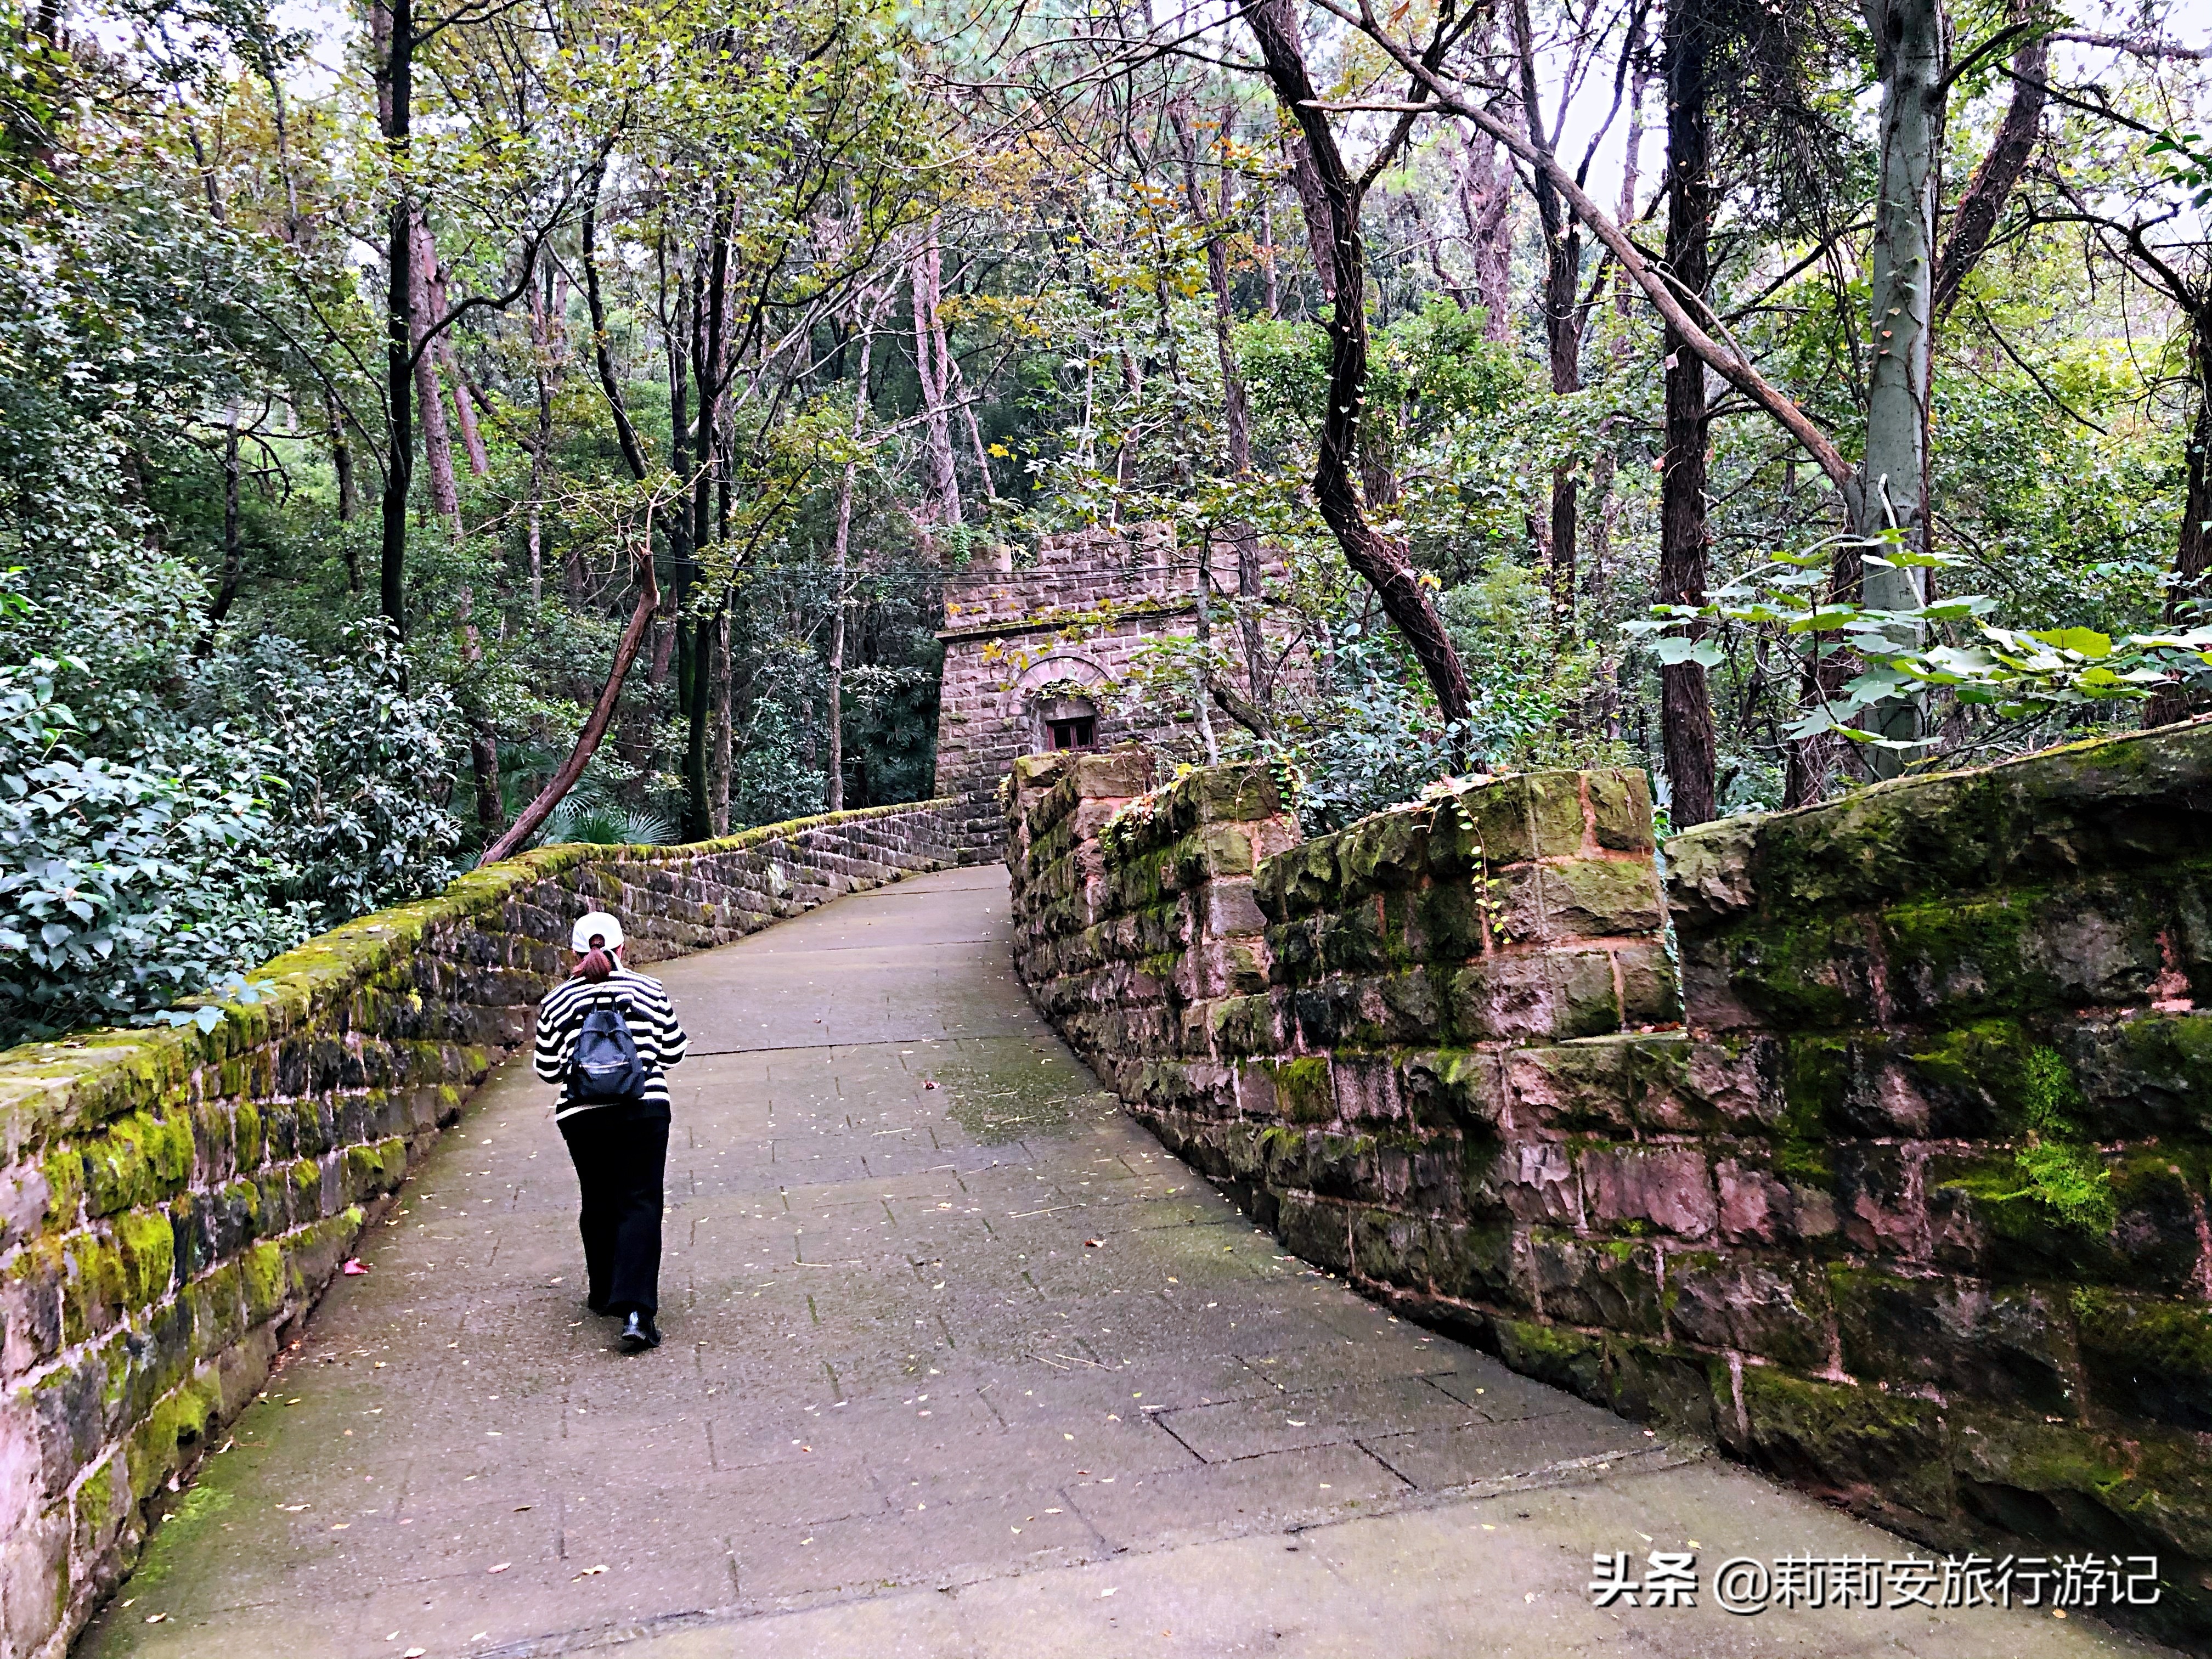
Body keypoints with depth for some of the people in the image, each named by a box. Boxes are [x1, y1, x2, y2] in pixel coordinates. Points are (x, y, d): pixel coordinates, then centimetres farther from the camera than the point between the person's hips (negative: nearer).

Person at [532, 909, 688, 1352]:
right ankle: (635, 1308, -16)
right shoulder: (648, 991, 2)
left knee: (599, 1204, 19)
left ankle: (603, 1292, 33)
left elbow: (548, 1069, 8)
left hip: (581, 1116, 2)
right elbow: (673, 1051, 9)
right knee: (640, 1205, -3)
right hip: (643, 1111, -2)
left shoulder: (558, 1002, 3)